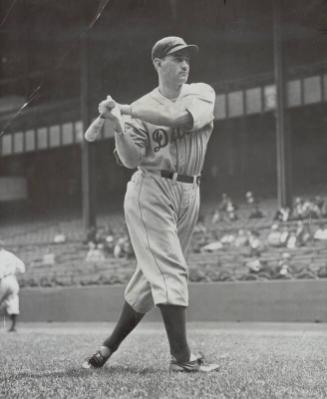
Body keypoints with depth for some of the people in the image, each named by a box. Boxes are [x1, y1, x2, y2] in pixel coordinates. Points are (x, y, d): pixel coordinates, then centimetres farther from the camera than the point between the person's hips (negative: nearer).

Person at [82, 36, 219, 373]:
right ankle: (181, 356, -17)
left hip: (189, 194, 4)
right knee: (170, 269, -14)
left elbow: (179, 118, -14)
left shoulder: (202, 93, 7)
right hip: (150, 190, -4)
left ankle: (110, 345, 20)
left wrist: (125, 111, -15)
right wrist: (118, 125, -23)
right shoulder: (140, 108, 2)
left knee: (153, 274, 8)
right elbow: (131, 159, -8)